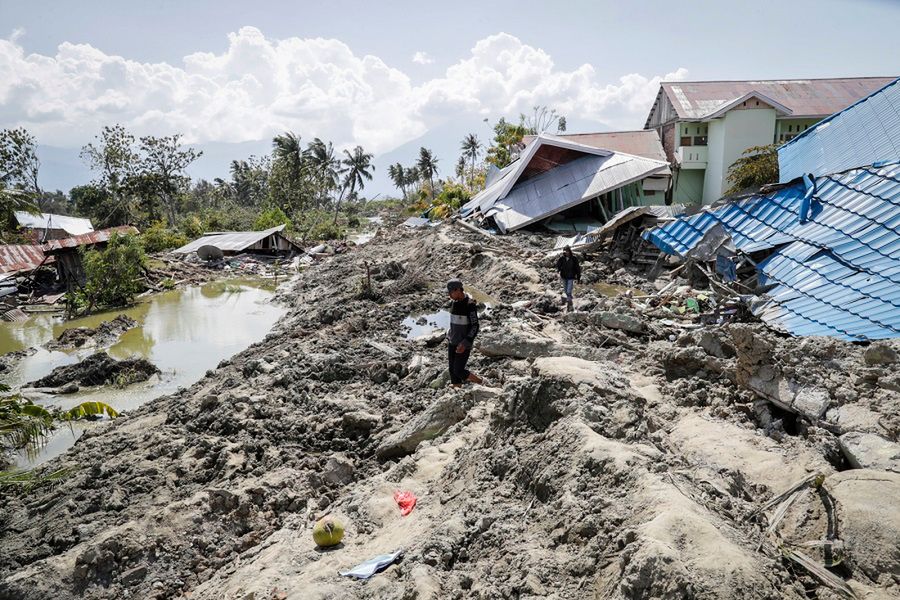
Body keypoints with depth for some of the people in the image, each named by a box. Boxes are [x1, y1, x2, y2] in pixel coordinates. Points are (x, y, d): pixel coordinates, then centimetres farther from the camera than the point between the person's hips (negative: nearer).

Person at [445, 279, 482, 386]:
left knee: (459, 371, -6)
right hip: (453, 342, 8)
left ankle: (481, 384, 15)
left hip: (464, 344, -7)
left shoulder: (470, 305, -21)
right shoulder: (454, 303, 4)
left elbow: (475, 327, -21)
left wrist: (465, 344, -29)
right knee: (453, 370, 9)